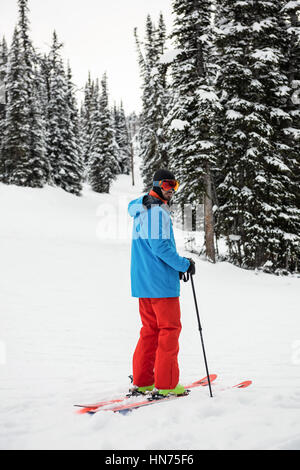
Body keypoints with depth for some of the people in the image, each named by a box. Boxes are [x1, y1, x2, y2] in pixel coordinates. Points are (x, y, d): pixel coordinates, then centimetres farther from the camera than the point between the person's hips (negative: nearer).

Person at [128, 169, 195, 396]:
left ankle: (142, 380, 16)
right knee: (170, 329, -1)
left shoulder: (141, 208, 13)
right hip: (161, 281, -9)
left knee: (150, 329, 14)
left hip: (142, 281, 9)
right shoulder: (158, 211, -15)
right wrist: (184, 264, -11)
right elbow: (160, 246, -20)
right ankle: (166, 384, 1)